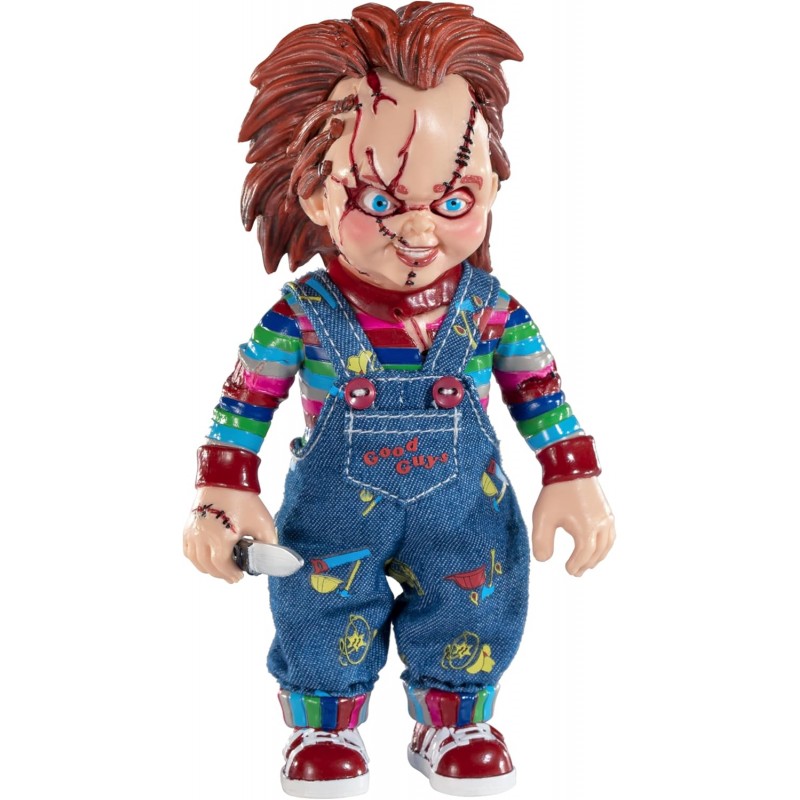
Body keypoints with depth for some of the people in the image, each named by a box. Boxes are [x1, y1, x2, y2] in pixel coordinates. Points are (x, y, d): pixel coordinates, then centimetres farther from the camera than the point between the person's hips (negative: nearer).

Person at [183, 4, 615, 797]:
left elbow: (539, 393, -1)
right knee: (323, 615, 11)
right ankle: (324, 729, 37)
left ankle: (454, 721, 38)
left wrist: (573, 479, -2)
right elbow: (243, 404, -8)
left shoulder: (489, 309, -13)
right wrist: (225, 495, -11)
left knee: (472, 613, 11)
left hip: (462, 507, 1)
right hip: (334, 514, -1)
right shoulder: (303, 316, -17)